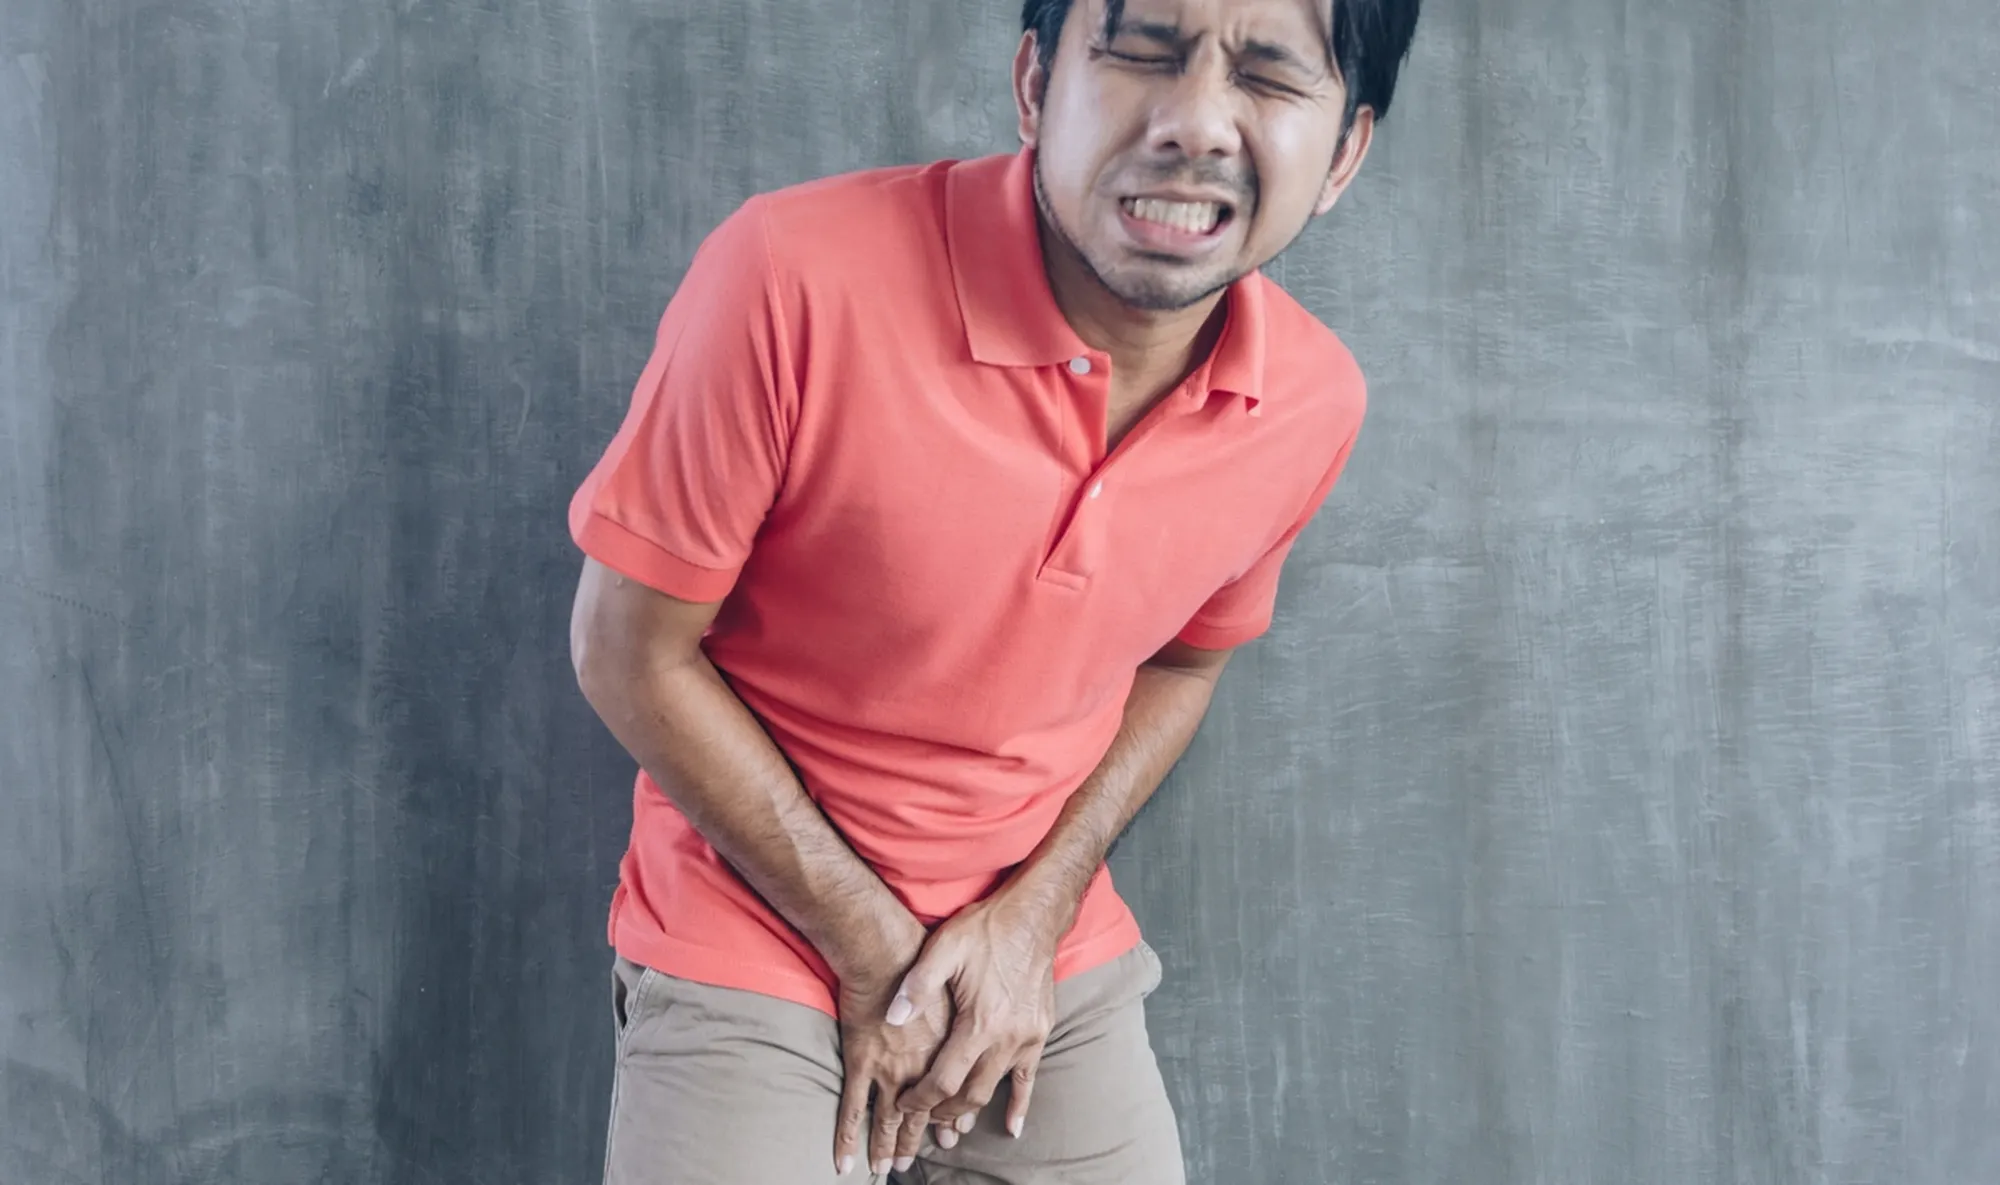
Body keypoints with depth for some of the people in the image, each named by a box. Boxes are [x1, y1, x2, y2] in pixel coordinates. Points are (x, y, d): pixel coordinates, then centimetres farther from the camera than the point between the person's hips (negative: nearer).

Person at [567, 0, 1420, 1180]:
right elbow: (633, 650, -15)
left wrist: (1037, 912, -6)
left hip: (1051, 972, 3)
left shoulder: (1313, 402, -10)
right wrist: (873, 943, -12)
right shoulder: (800, 280, -24)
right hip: (755, 959, -3)